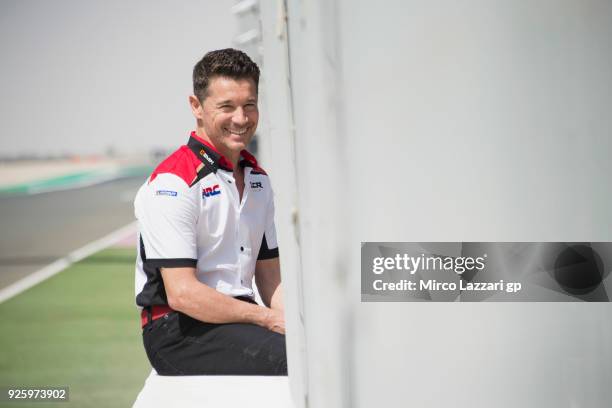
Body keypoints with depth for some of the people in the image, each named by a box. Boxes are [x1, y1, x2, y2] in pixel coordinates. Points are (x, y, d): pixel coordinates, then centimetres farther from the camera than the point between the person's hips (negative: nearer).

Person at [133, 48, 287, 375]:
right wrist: (268, 319, -15)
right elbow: (182, 293, -16)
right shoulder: (172, 183, -11)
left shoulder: (257, 179, 17)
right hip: (179, 331, -7)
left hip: (241, 319, 7)